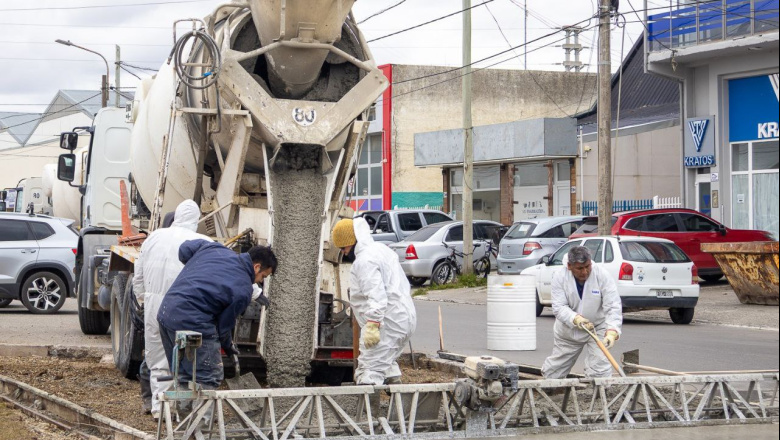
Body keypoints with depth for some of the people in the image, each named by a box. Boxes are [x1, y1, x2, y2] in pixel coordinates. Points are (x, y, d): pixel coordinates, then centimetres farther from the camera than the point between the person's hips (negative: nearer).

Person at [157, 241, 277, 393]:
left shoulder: (214, 248, 7)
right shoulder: (243, 291, -9)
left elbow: (184, 250, 16)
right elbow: (224, 324, -1)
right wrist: (228, 346, 19)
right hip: (191, 322, -9)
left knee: (182, 376, 19)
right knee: (209, 379, -1)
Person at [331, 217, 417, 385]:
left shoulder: (365, 260, -14)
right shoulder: (382, 250, 19)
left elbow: (376, 295, -26)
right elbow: (405, 286, 25)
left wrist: (372, 325, -31)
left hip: (388, 324, -11)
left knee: (370, 372, -14)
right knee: (386, 363, 27)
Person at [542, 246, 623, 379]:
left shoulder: (603, 276, -21)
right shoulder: (559, 277, -17)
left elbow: (614, 307, -24)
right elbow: (559, 307, -21)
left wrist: (612, 331, -40)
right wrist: (575, 319, -41)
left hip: (597, 328, -2)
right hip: (568, 330, 2)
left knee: (600, 371, -14)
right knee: (552, 371, 14)